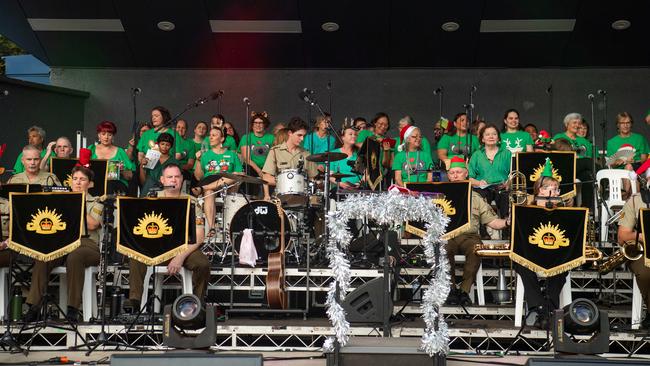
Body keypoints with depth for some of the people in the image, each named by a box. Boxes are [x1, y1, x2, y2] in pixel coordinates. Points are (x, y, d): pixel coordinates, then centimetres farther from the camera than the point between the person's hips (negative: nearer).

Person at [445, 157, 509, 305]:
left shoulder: (475, 198, 20)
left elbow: (491, 221, 12)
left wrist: (507, 222, -5)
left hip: (469, 236, 1)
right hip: (447, 235, 0)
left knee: (476, 248, -34)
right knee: (443, 248, -36)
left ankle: (465, 290, -24)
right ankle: (451, 289, -23)